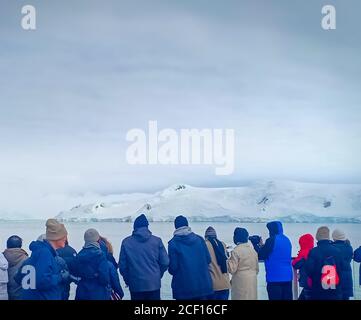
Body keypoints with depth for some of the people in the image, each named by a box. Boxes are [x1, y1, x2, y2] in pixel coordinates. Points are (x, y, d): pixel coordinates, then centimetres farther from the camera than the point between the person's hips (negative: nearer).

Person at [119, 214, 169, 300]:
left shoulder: (126, 242, -4)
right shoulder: (157, 241, -4)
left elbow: (122, 265, -1)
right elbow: (165, 263, -2)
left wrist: (127, 280, 14)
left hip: (135, 285, 0)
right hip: (154, 284, 0)